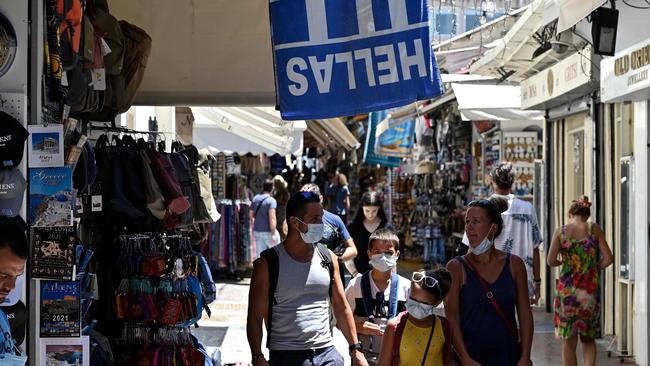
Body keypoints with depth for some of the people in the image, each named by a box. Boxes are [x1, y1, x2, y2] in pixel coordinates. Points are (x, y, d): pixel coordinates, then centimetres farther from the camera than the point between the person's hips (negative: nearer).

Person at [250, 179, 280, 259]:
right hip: (268, 232, -6)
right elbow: (272, 218, -23)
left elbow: (251, 216, 12)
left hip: (257, 231, 6)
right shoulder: (271, 201, -14)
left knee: (259, 255, 5)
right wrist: (273, 234, -23)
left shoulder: (255, 199, 7)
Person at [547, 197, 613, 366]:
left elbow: (551, 260, -8)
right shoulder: (594, 229, 1)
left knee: (569, 341, 9)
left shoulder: (560, 231, 0)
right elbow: (608, 258, -4)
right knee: (588, 339, 15)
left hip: (566, 288, 0)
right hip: (590, 288, 1)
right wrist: (595, 269, 14)